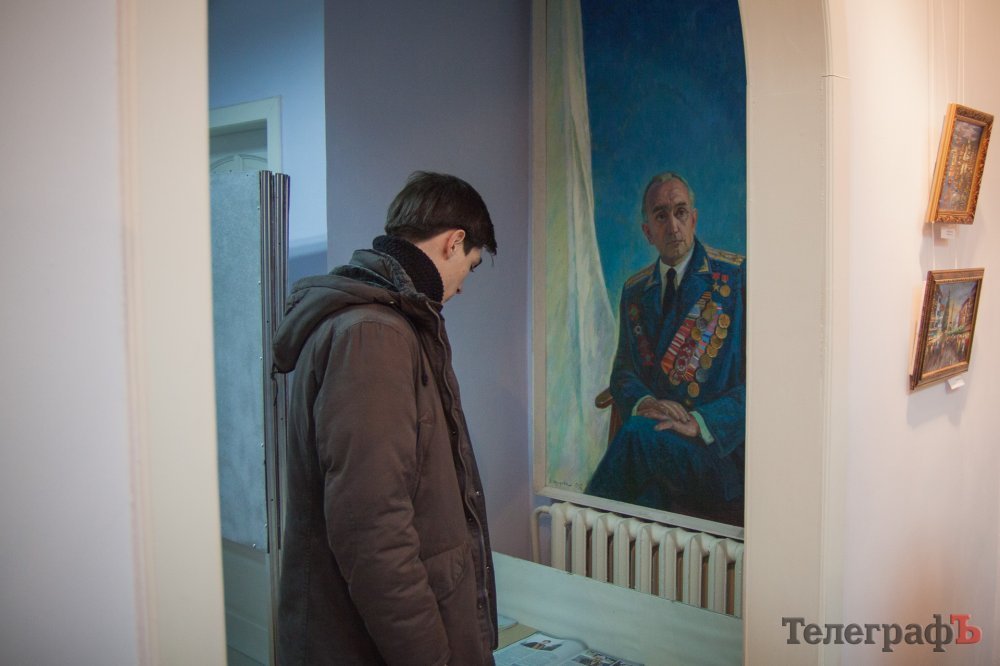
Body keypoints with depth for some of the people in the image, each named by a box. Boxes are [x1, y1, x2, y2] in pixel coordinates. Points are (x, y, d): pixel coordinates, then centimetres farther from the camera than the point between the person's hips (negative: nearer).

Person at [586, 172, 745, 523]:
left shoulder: (738, 275, 0)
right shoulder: (634, 291, 16)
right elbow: (623, 369, 16)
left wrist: (701, 421, -18)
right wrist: (643, 402, -9)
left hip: (721, 447, -3)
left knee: (639, 432, -33)